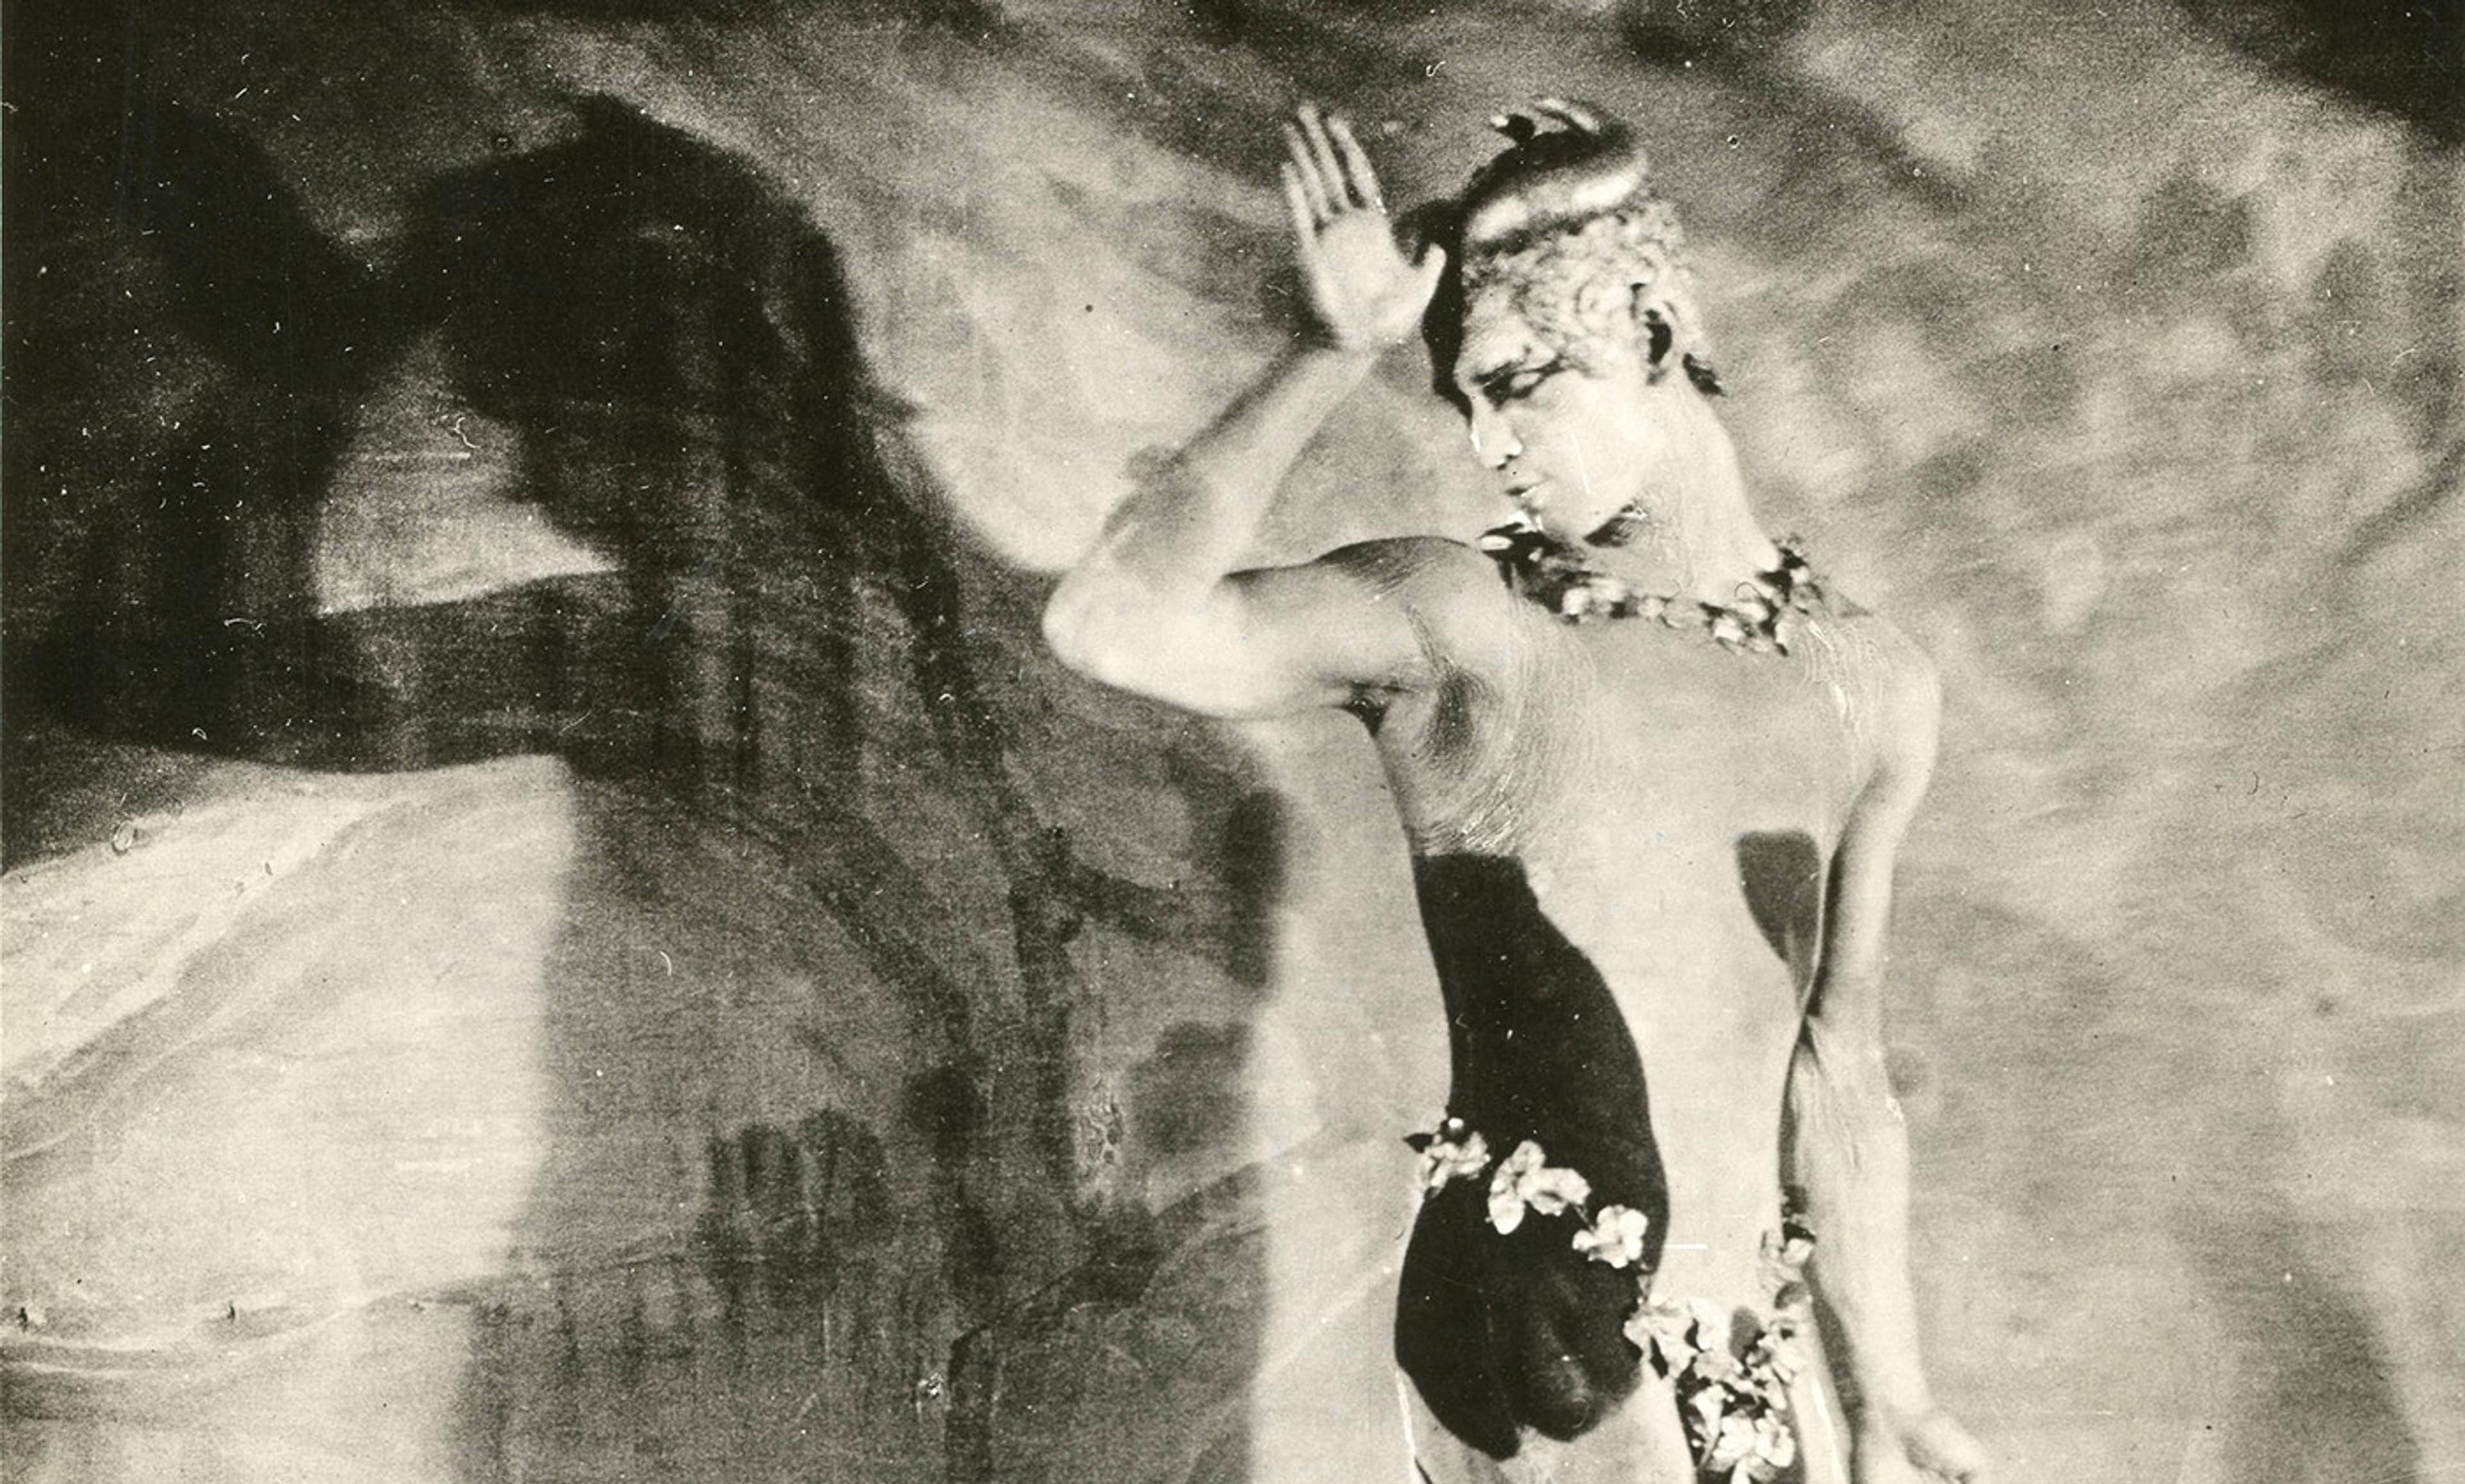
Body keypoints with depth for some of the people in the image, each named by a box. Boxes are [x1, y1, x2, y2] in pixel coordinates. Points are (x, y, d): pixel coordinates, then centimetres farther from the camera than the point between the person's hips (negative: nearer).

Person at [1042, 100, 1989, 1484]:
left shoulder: (1873, 686, 6)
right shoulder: (1455, 621, -7)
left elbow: (1838, 1074, 11)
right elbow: (1115, 623, -24)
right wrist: (1334, 357, -16)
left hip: (1757, 1355, 5)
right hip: (1535, 1320, -5)